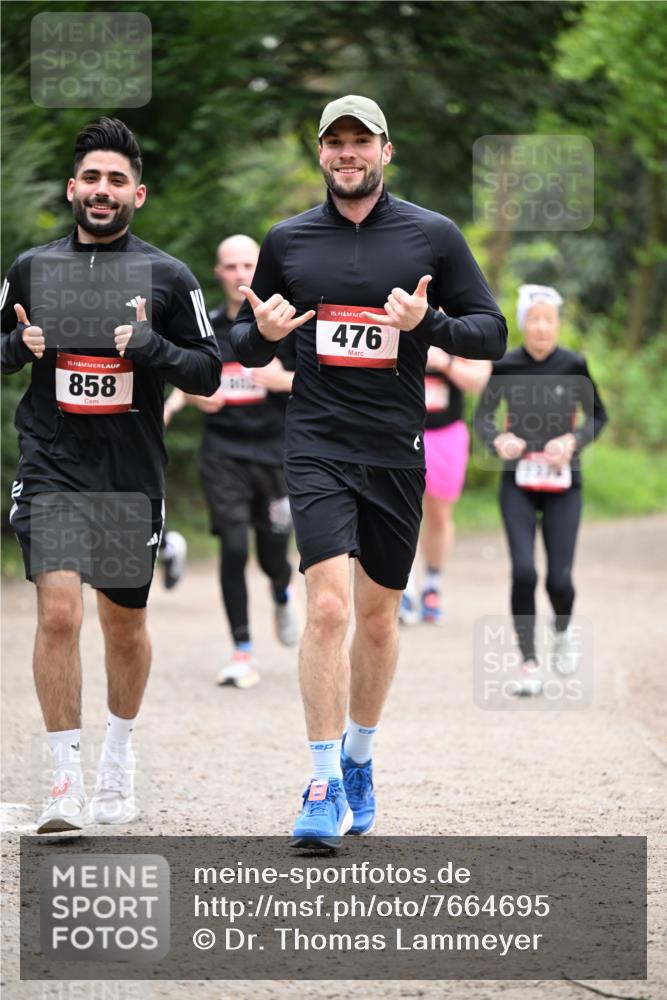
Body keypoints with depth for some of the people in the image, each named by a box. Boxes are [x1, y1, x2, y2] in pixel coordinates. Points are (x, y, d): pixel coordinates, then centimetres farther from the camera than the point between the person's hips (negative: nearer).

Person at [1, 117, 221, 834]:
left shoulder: (167, 277, 1)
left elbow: (208, 373, 2)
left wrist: (152, 346, -16)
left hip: (133, 475, 1)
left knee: (125, 623, 12)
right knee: (58, 612, -16)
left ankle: (118, 755, 36)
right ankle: (66, 777, -9)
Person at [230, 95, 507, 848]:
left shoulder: (433, 236, 3)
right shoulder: (287, 241, 7)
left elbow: (491, 334, 3)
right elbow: (246, 344, 16)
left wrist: (428, 321, -15)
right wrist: (261, 332, -8)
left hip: (396, 449, 1)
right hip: (317, 446, -1)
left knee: (378, 617, 11)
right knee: (327, 607, -16)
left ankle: (359, 760, 32)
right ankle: (325, 788, -13)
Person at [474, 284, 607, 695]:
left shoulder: (573, 366, -5)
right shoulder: (506, 367, -3)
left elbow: (598, 416, 5)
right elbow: (483, 415, 5)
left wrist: (572, 440, -13)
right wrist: (498, 440, -16)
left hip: (562, 481, 0)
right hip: (518, 482, 0)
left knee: (559, 577, -2)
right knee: (524, 572, -13)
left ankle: (563, 630, 33)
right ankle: (530, 664, -2)